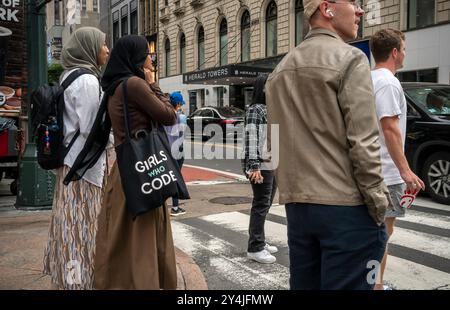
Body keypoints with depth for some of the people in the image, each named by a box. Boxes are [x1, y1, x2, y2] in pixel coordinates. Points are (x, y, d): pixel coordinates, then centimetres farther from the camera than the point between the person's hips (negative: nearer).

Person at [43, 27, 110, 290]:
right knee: (82, 226, -2)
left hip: (70, 161, 9)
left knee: (70, 223, 13)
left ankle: (67, 276, 23)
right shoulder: (88, 80, -15)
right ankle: (80, 280, 8)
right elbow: (90, 129, -18)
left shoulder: (71, 75, 15)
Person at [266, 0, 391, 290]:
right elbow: (363, 142, -15)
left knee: (304, 285, 16)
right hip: (346, 206, -7)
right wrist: (378, 205, -7)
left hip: (297, 205, 7)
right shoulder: (350, 59, -9)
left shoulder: (281, 70, 14)